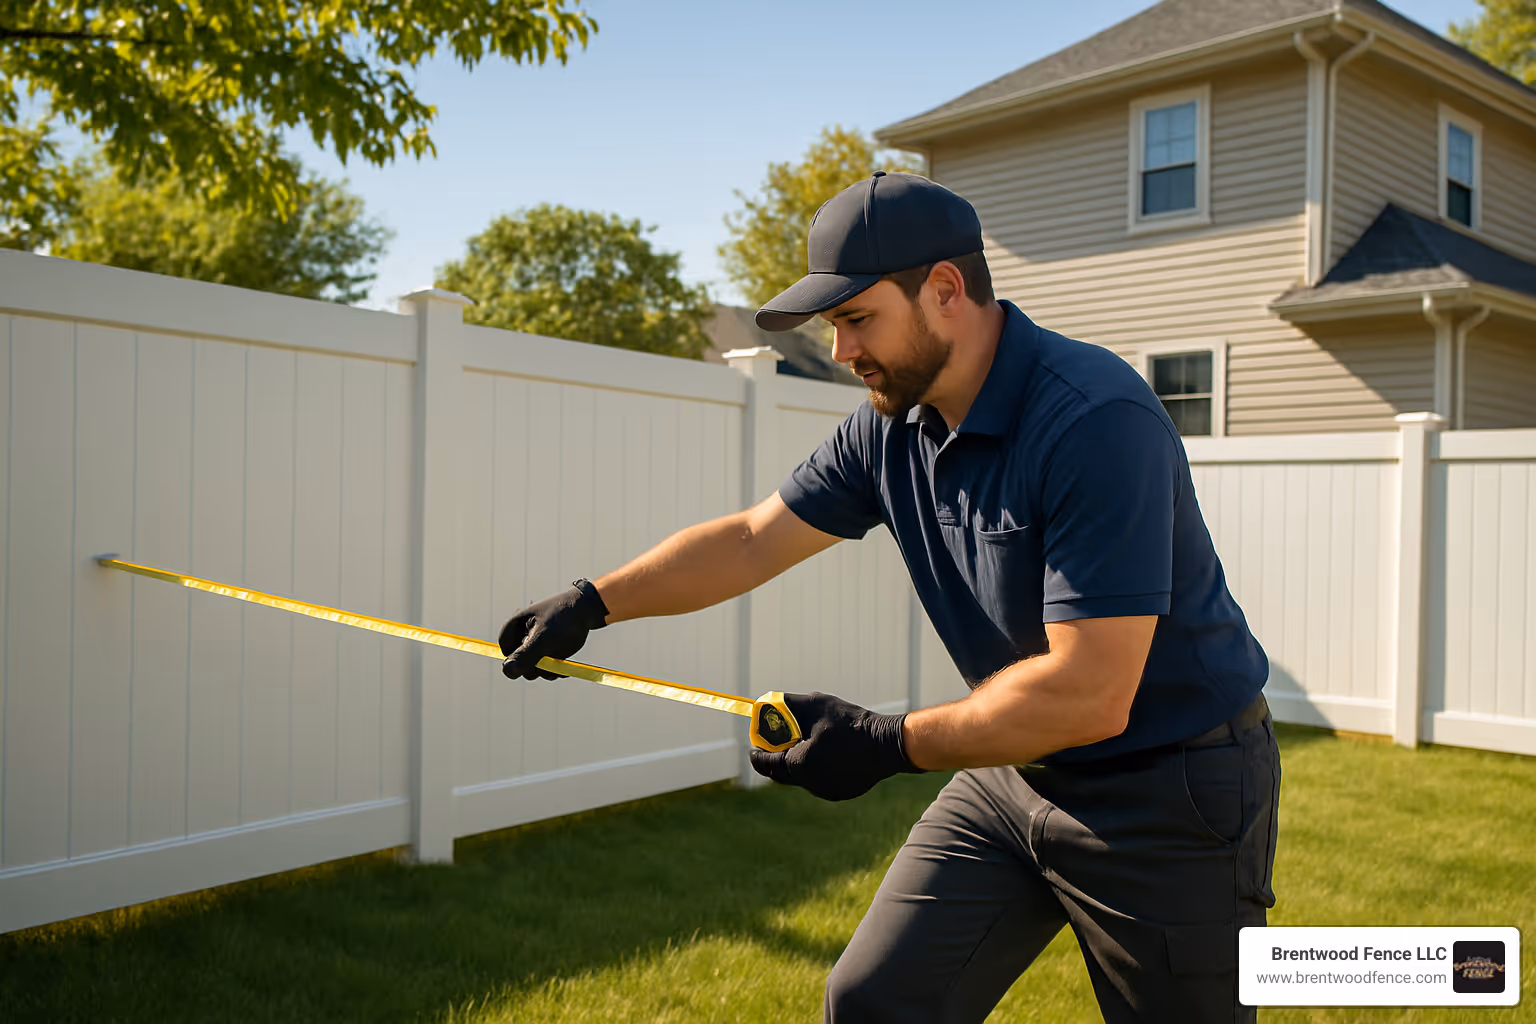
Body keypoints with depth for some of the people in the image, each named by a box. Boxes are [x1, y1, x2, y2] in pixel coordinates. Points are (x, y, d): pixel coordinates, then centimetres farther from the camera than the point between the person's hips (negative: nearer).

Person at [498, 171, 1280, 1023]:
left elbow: (1091, 696, -29)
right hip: (1014, 771, 7)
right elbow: (751, 540, 7)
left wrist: (890, 745, -25)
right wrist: (592, 603, 2)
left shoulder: (1095, 421, -27)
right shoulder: (891, 427, -3)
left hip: (1168, 789, -6)